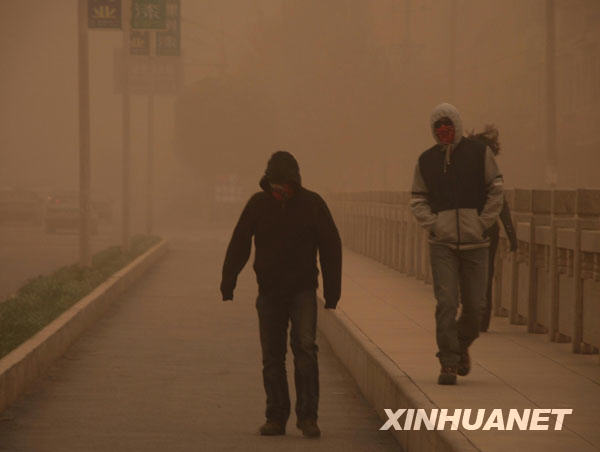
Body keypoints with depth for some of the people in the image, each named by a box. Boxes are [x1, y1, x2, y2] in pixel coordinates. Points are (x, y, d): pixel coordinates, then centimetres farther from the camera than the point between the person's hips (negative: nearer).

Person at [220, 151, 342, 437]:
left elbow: (331, 248, 2)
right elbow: (238, 244, 4)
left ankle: (307, 416, -14)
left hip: (302, 290, -2)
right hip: (269, 292, 2)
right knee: (272, 357, 3)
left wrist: (332, 293, 1)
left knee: (305, 347, -17)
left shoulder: (312, 204, -3)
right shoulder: (258, 204, 0)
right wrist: (227, 284, -5)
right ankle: (276, 419, 11)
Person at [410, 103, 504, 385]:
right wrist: (432, 224, -4)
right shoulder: (426, 161, 8)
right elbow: (418, 200, 12)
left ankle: (462, 345, 31)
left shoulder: (479, 153, 4)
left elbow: (496, 190, 4)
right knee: (446, 303, -10)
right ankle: (448, 364, -6)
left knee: (474, 305, 3)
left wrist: (483, 223, -4)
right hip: (442, 243, 0)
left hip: (475, 243, 0)